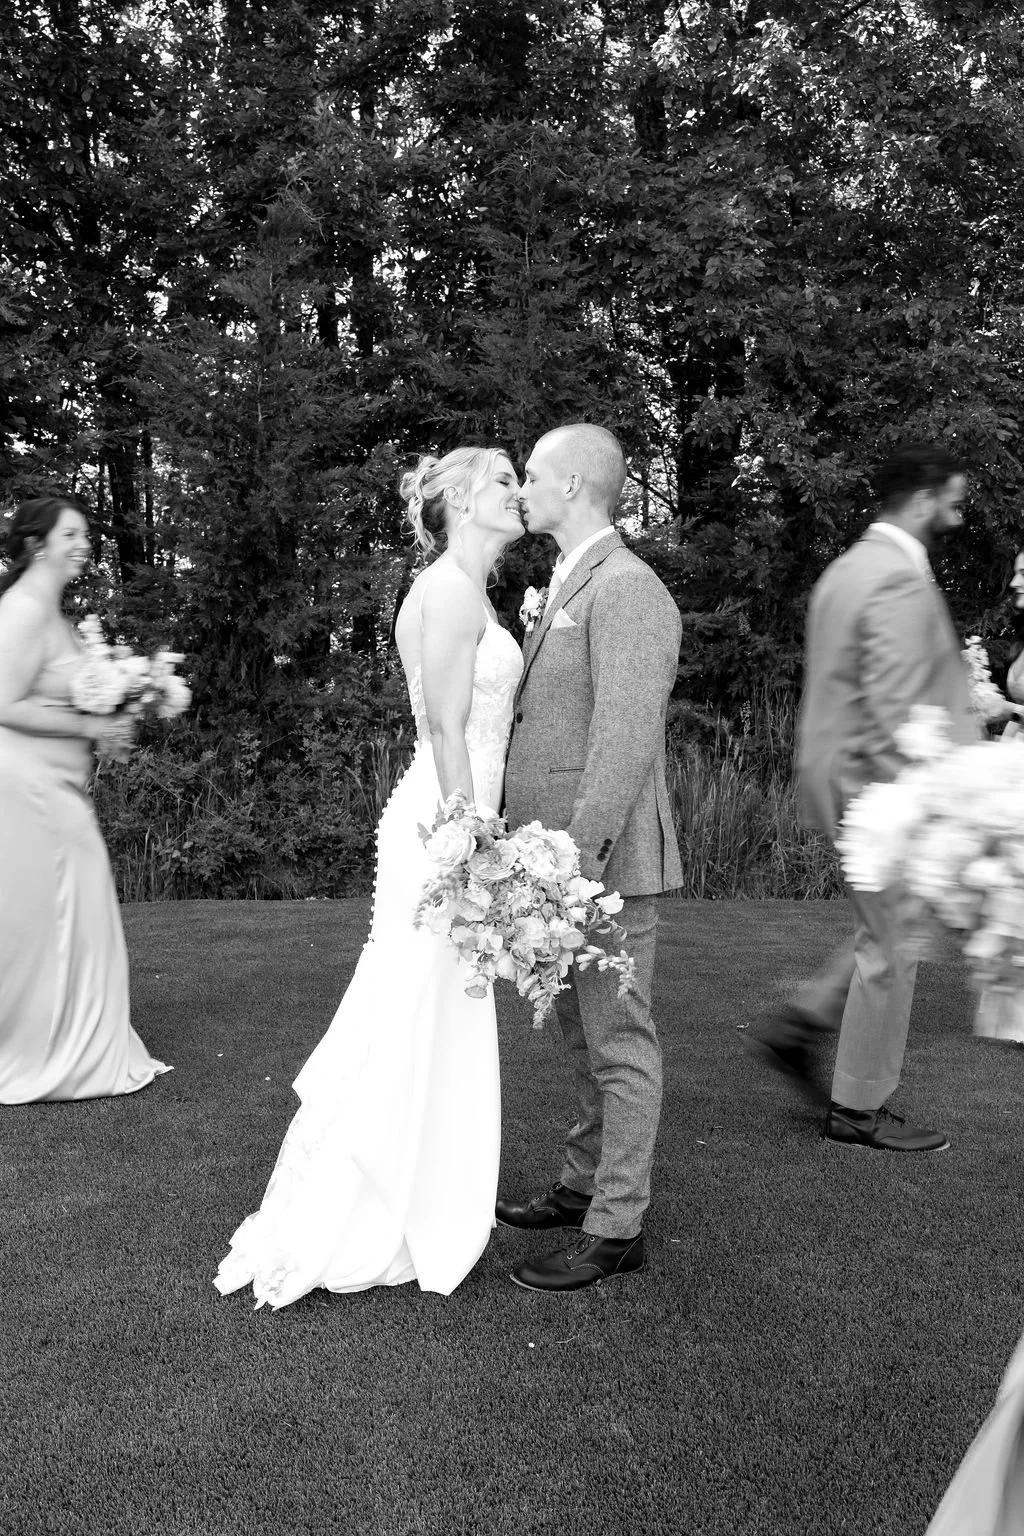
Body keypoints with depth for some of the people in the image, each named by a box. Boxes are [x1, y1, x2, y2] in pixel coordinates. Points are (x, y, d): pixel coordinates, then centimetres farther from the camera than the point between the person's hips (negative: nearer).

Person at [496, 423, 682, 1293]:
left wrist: (579, 858, -24)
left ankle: (616, 1229, 11)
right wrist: (537, 848, 15)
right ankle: (586, 1185, 33)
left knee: (618, 1040, 0)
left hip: (604, 860, -10)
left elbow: (626, 738, -22)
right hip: (560, 854, 10)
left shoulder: (628, 589, -14)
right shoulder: (569, 589, 18)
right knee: (584, 1033, 18)